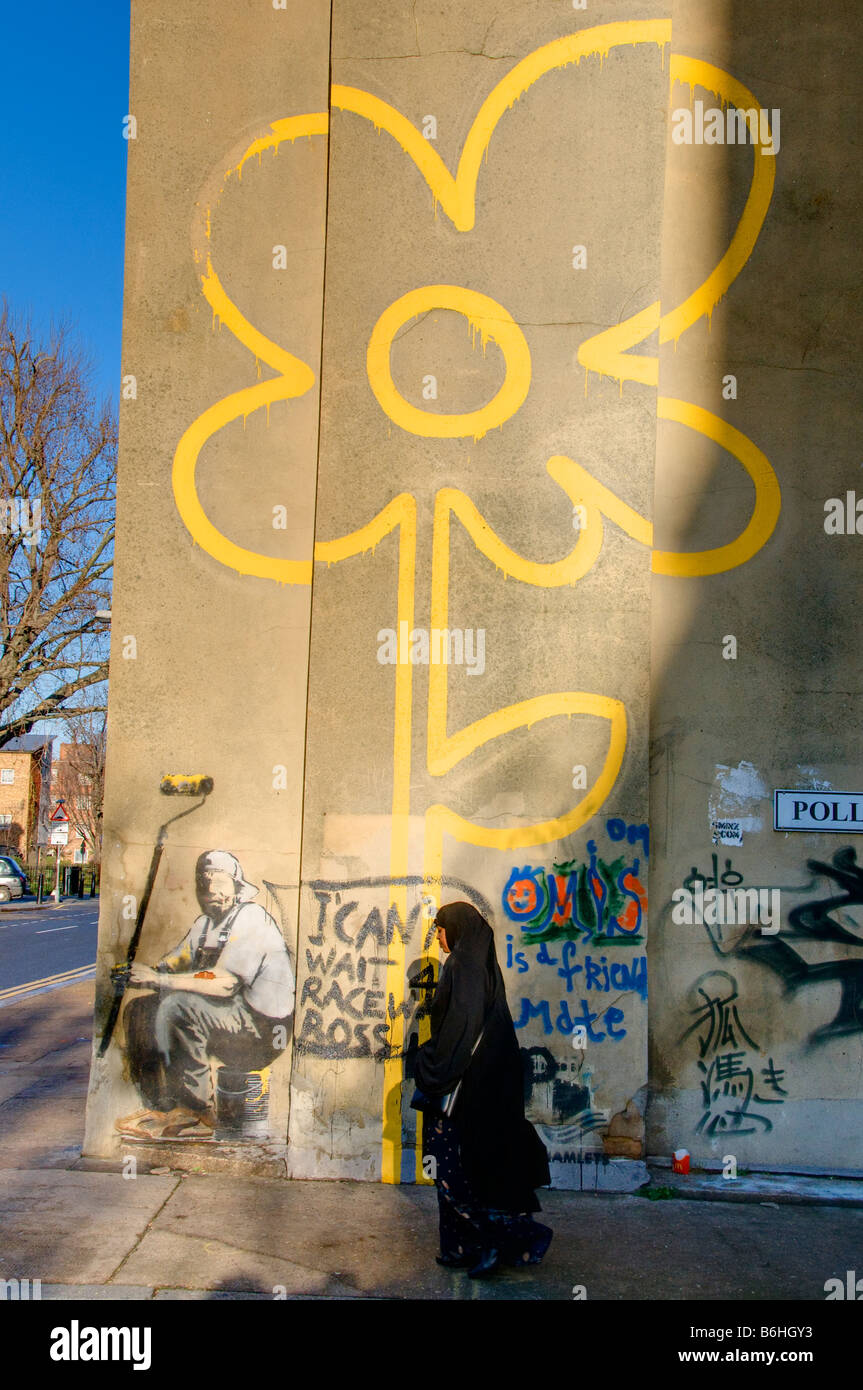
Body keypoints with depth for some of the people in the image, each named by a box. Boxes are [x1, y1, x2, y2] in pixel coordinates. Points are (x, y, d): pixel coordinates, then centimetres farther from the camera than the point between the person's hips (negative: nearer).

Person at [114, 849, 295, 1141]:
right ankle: (161, 1107, -1)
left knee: (177, 1005, -29)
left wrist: (159, 979, -25)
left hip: (263, 1023, -9)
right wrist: (135, 973, -13)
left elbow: (225, 983, -26)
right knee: (138, 1011, 0)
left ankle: (198, 1111, -19)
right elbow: (170, 966, 9)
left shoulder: (251, 918, -14)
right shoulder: (205, 922, 14)